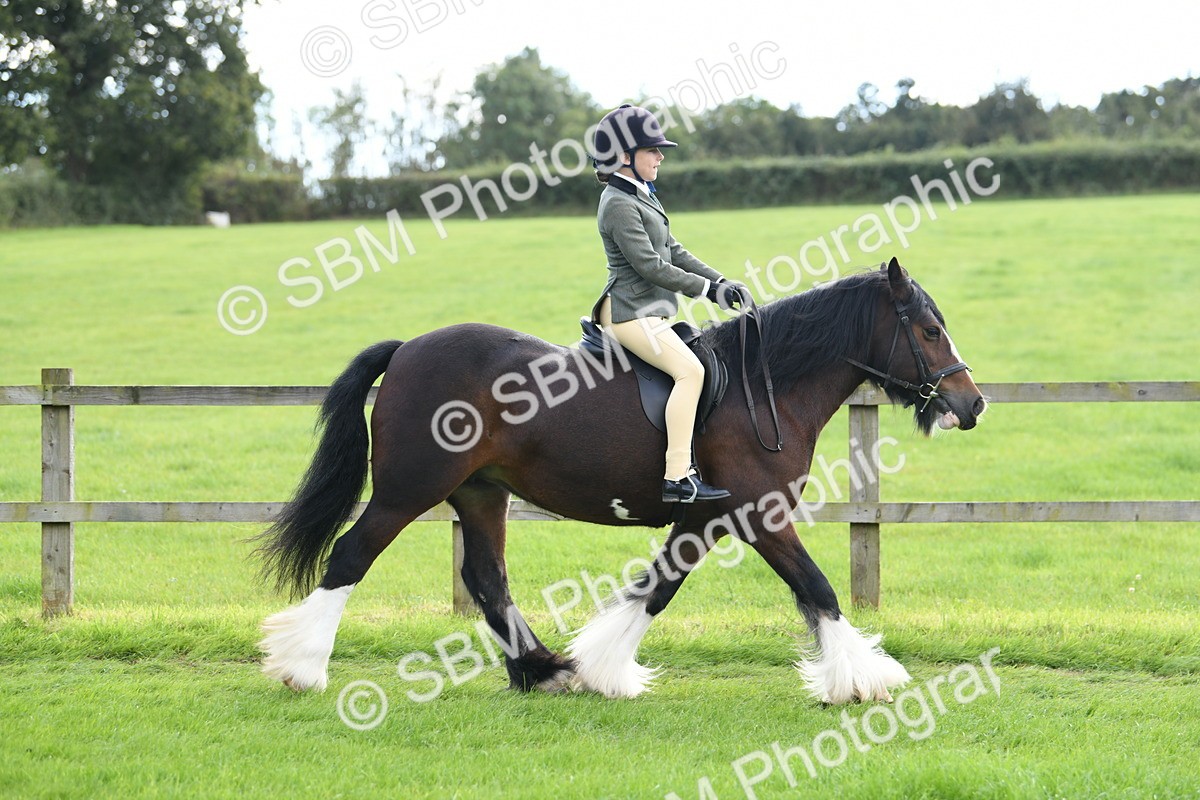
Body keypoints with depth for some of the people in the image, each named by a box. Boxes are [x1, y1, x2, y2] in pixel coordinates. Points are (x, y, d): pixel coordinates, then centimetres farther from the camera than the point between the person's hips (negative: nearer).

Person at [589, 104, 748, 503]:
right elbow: (651, 267, -19)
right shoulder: (619, 205, -15)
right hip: (631, 311, -11)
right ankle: (677, 478, -30)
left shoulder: (640, 197, 18)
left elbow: (674, 252, 18)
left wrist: (720, 281, 6)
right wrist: (709, 289, -15)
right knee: (689, 369, -24)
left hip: (647, 311, 11)